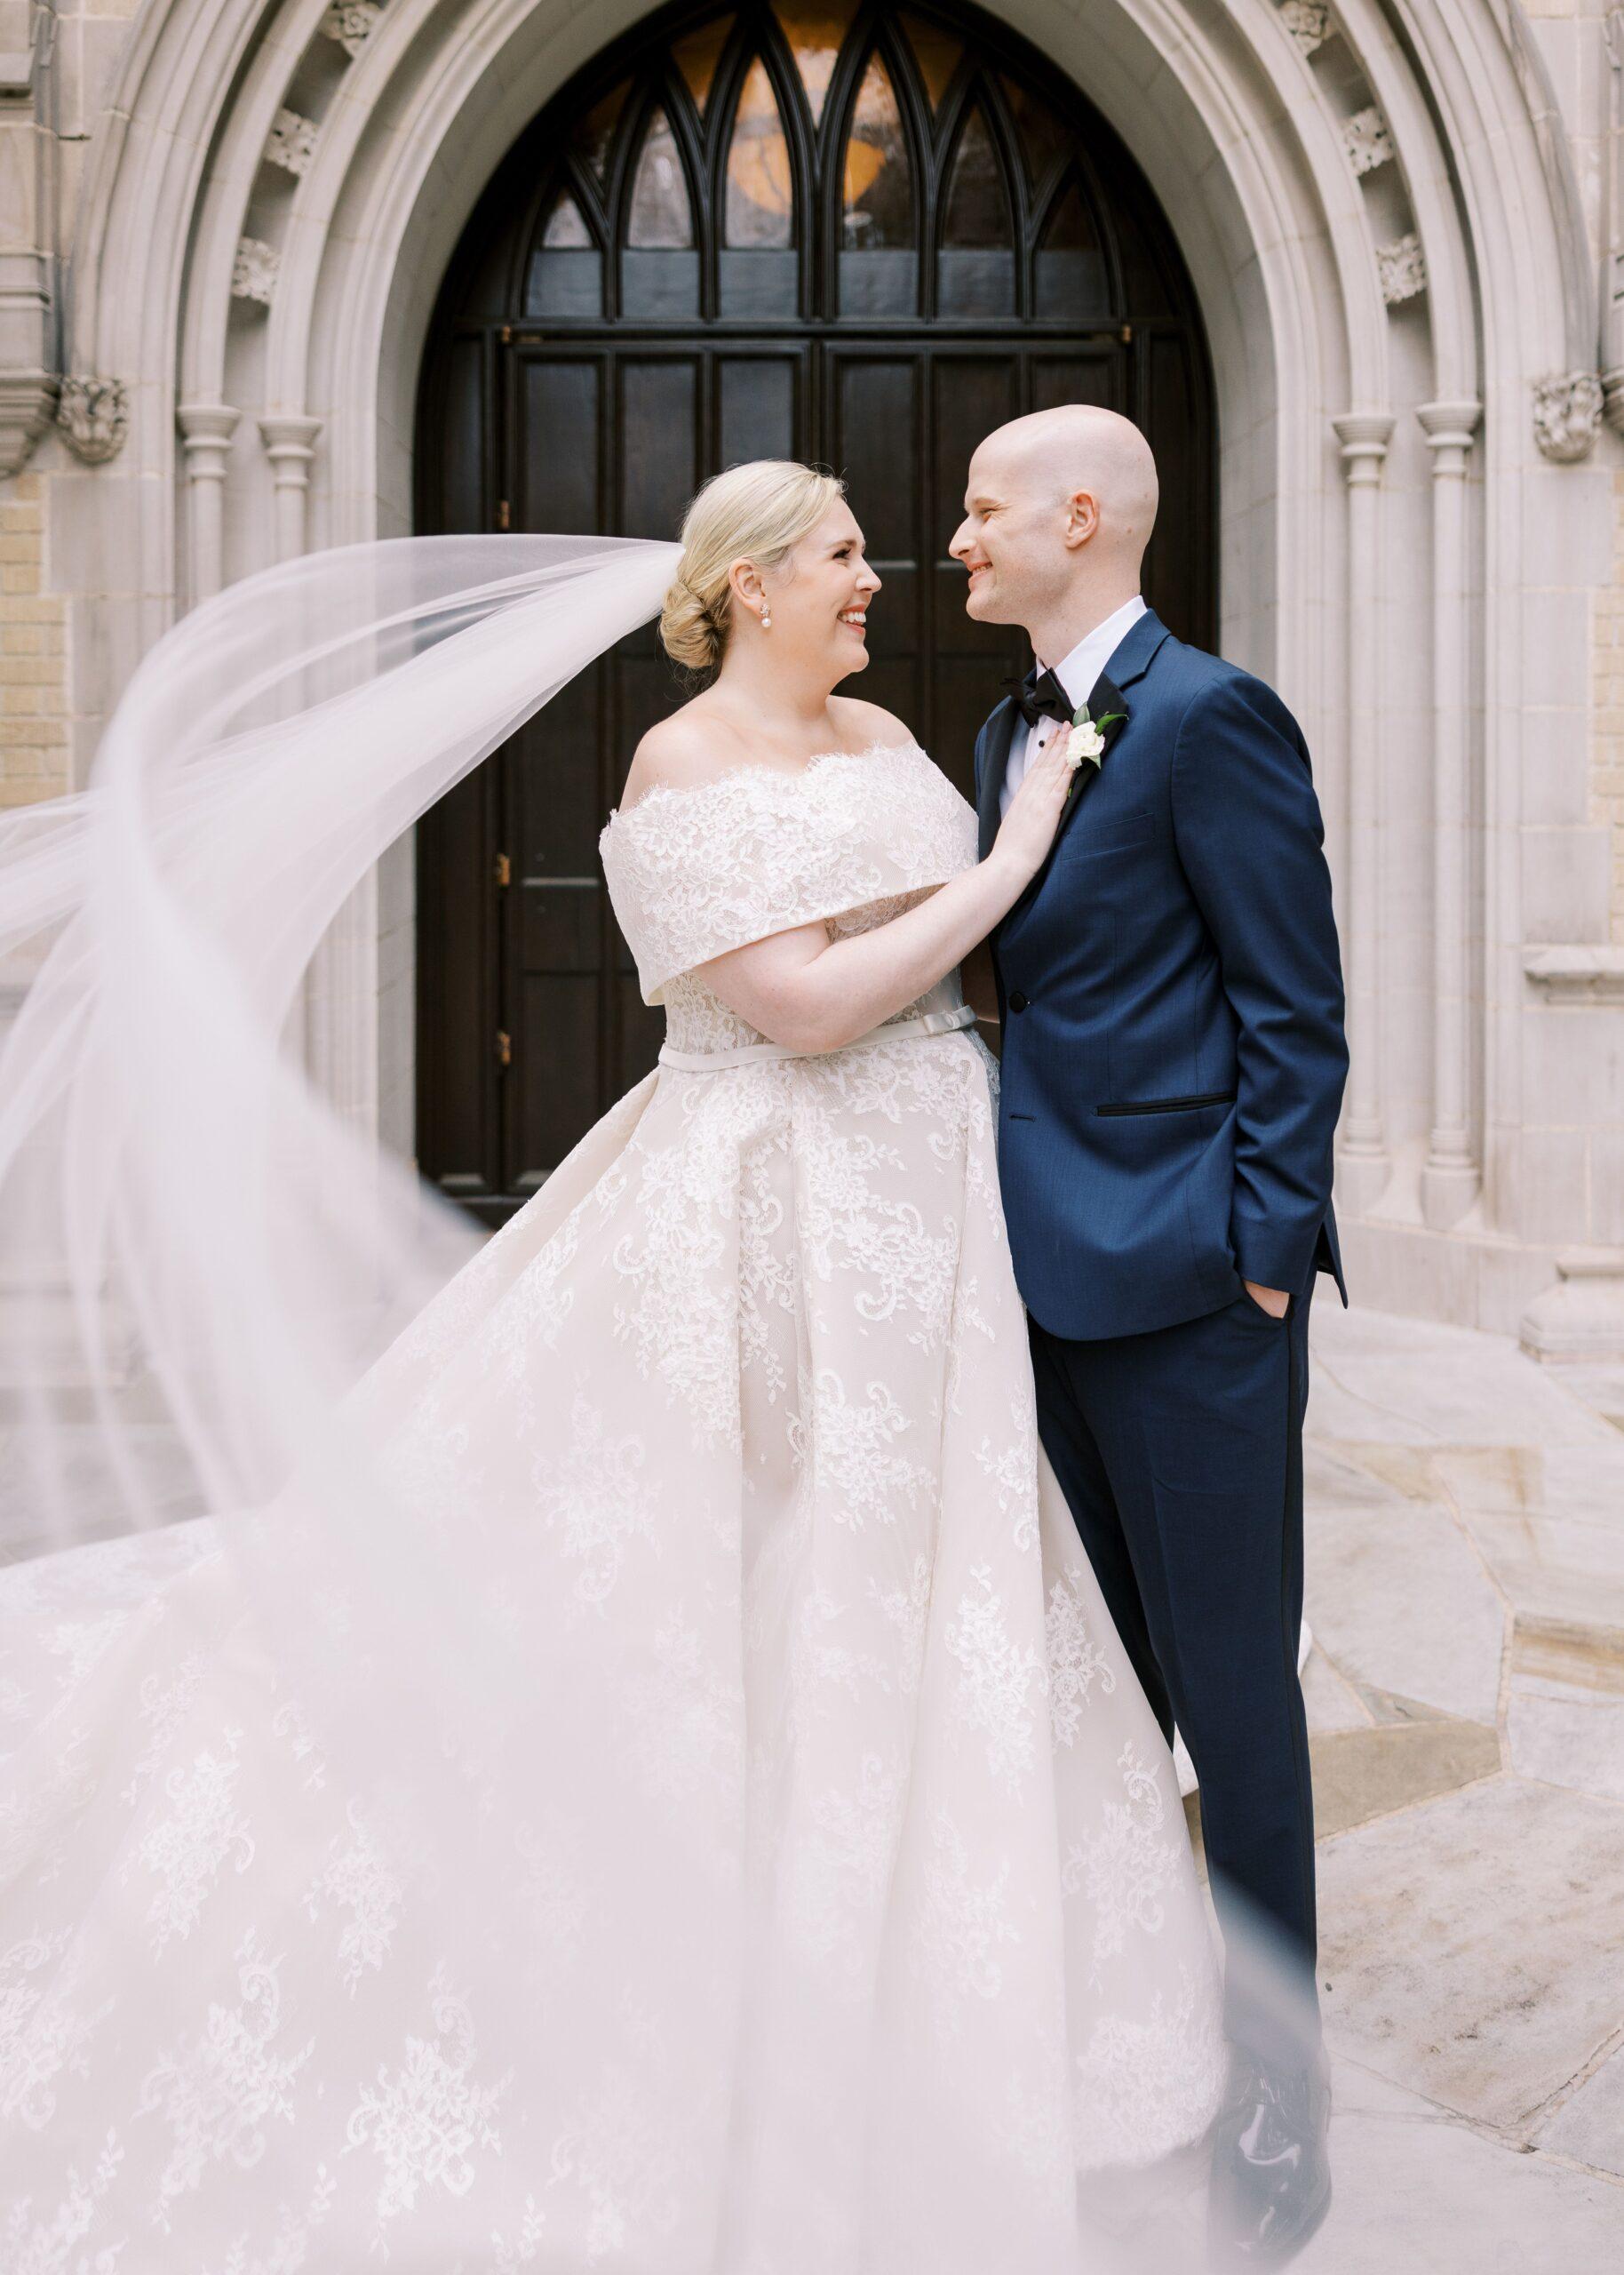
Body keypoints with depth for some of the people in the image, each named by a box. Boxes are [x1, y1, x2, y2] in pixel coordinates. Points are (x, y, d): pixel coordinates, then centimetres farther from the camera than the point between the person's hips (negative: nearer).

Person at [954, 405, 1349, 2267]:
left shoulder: (1209, 715, -11)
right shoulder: (1009, 731, 15)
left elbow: (1296, 1008, -13)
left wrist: (1261, 1253, -15)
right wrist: (1013, 1223, 12)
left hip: (1186, 1284, -8)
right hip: (1059, 1276, 8)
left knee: (1232, 1695, 2)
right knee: (1109, 1680, 17)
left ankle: (1274, 2125, 17)